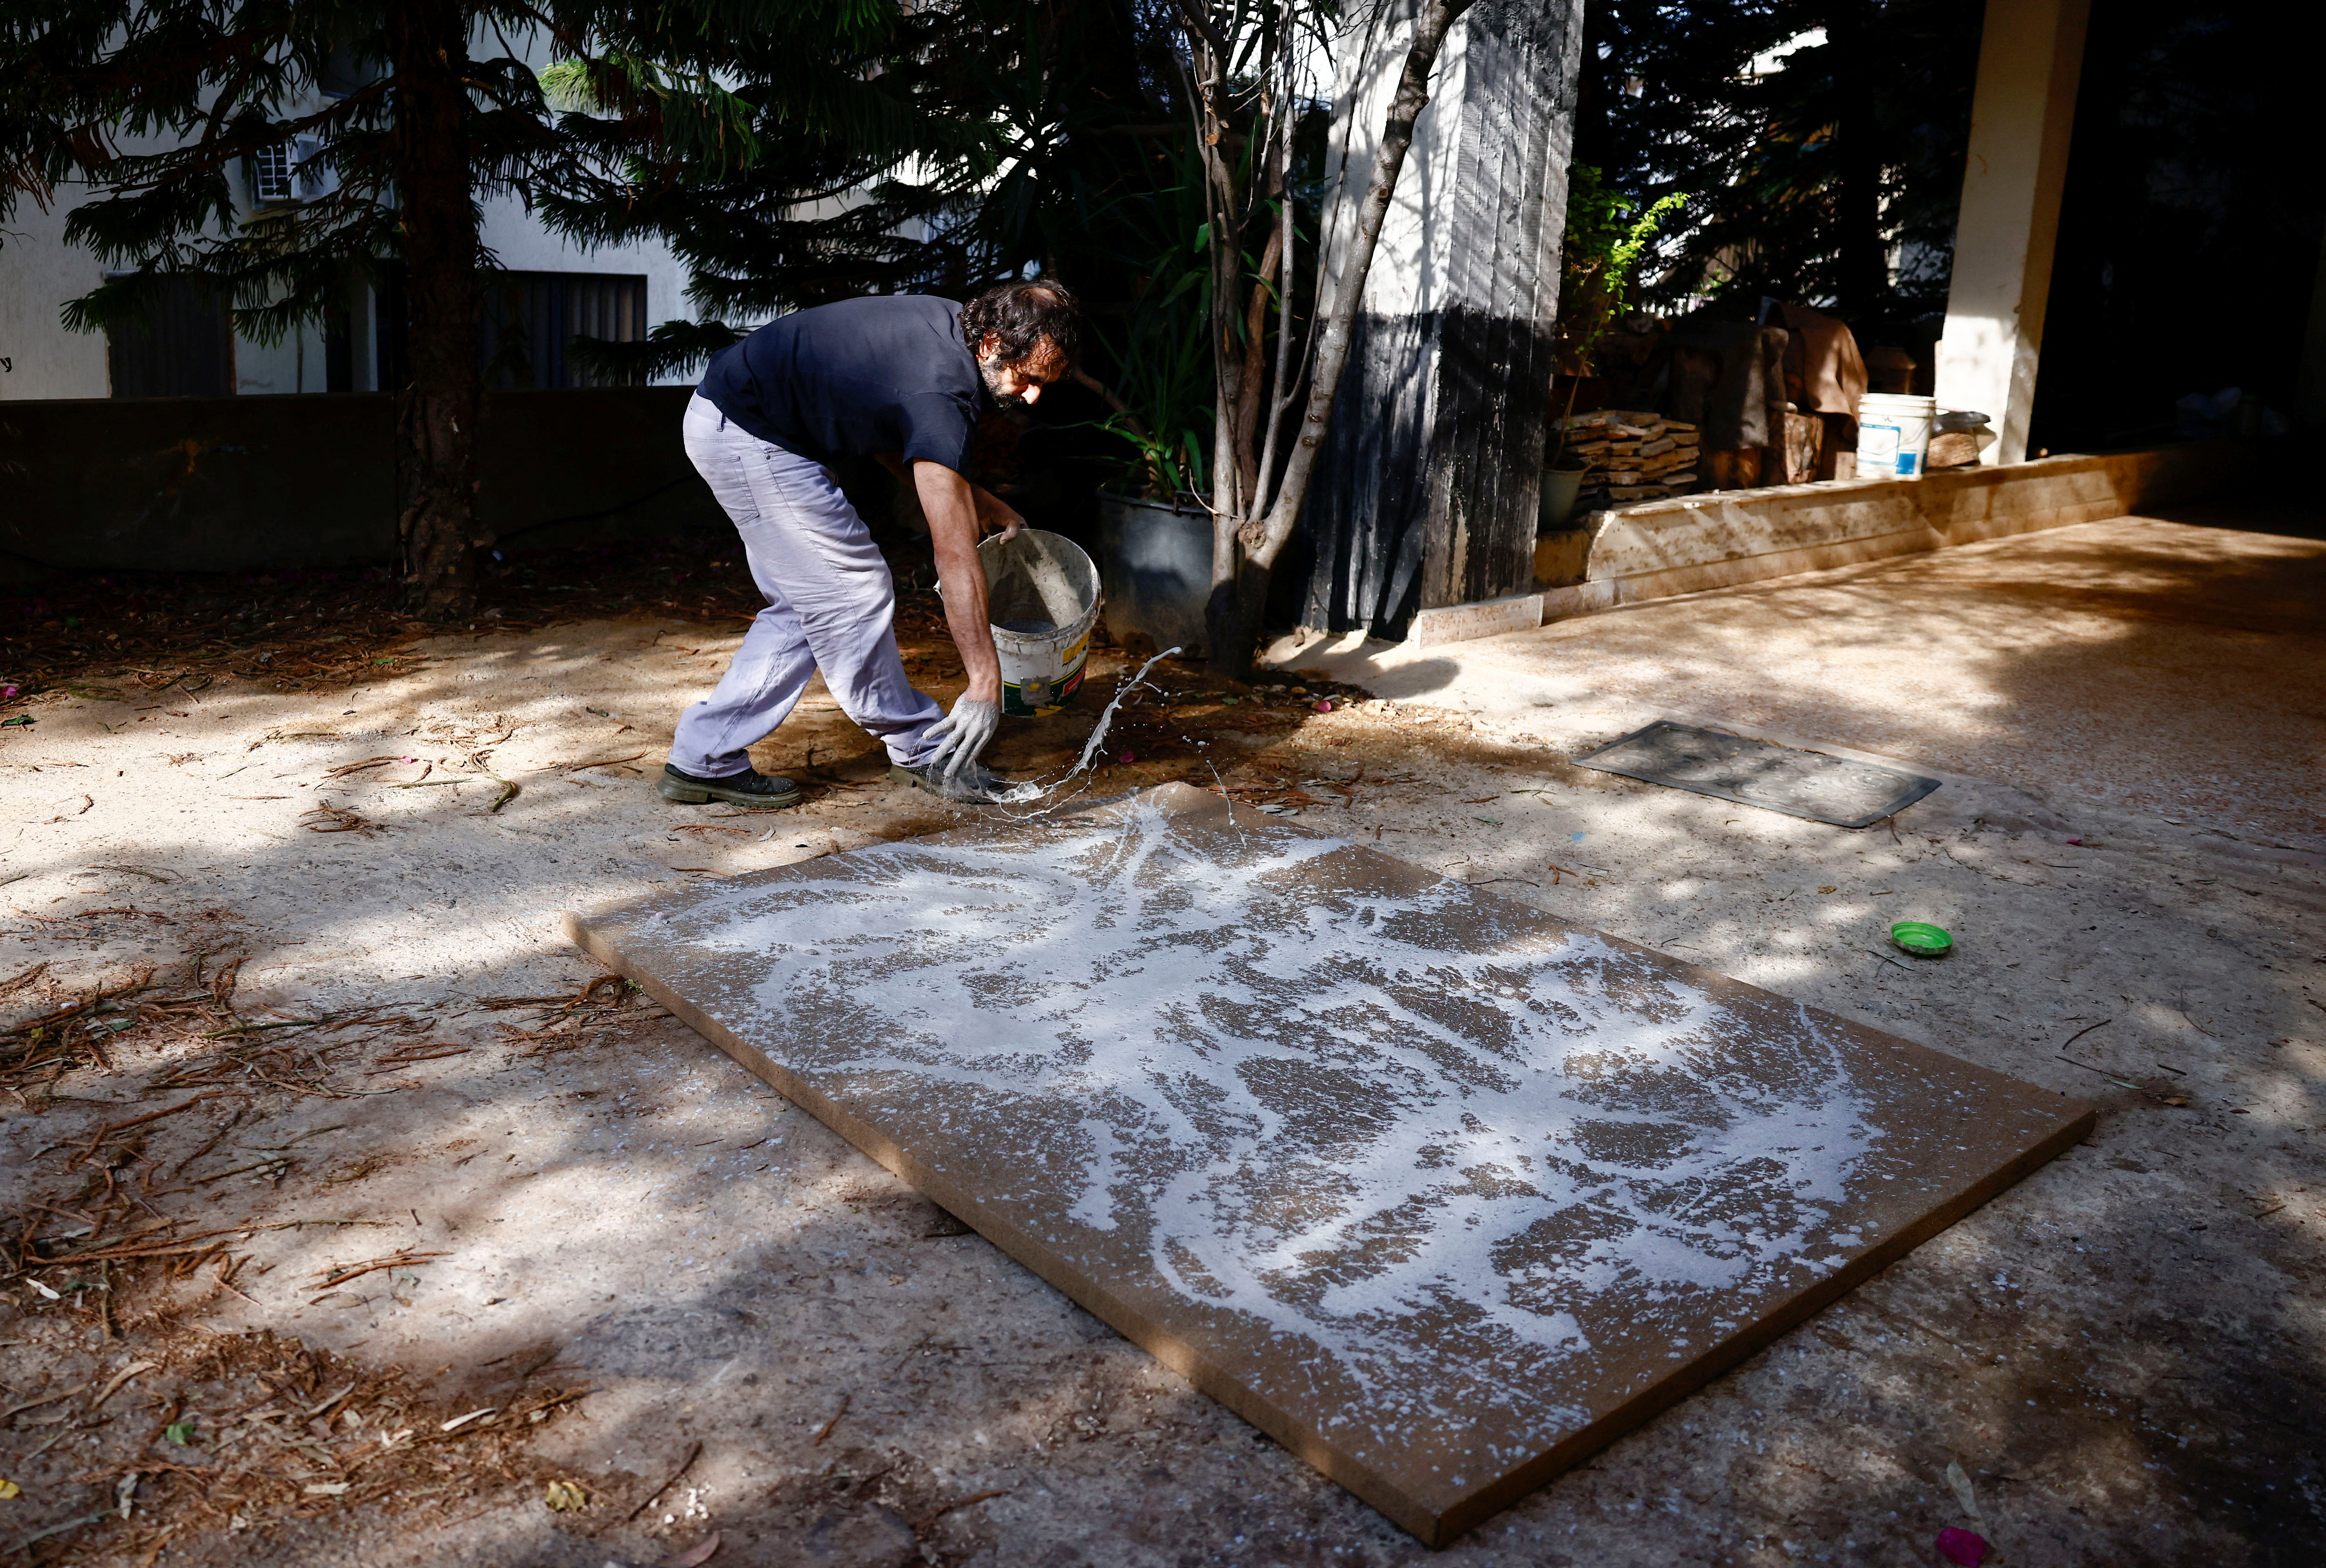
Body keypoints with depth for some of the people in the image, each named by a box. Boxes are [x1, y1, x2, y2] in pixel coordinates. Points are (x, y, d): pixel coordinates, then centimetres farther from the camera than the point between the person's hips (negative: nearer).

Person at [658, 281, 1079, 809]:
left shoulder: (951, 327, 1)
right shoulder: (941, 389, -27)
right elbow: (955, 557, -28)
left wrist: (976, 502, 11)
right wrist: (986, 681, -26)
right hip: (750, 434, -10)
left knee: (805, 606, 11)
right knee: (852, 593, -5)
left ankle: (701, 759, 14)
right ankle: (923, 751, 11)